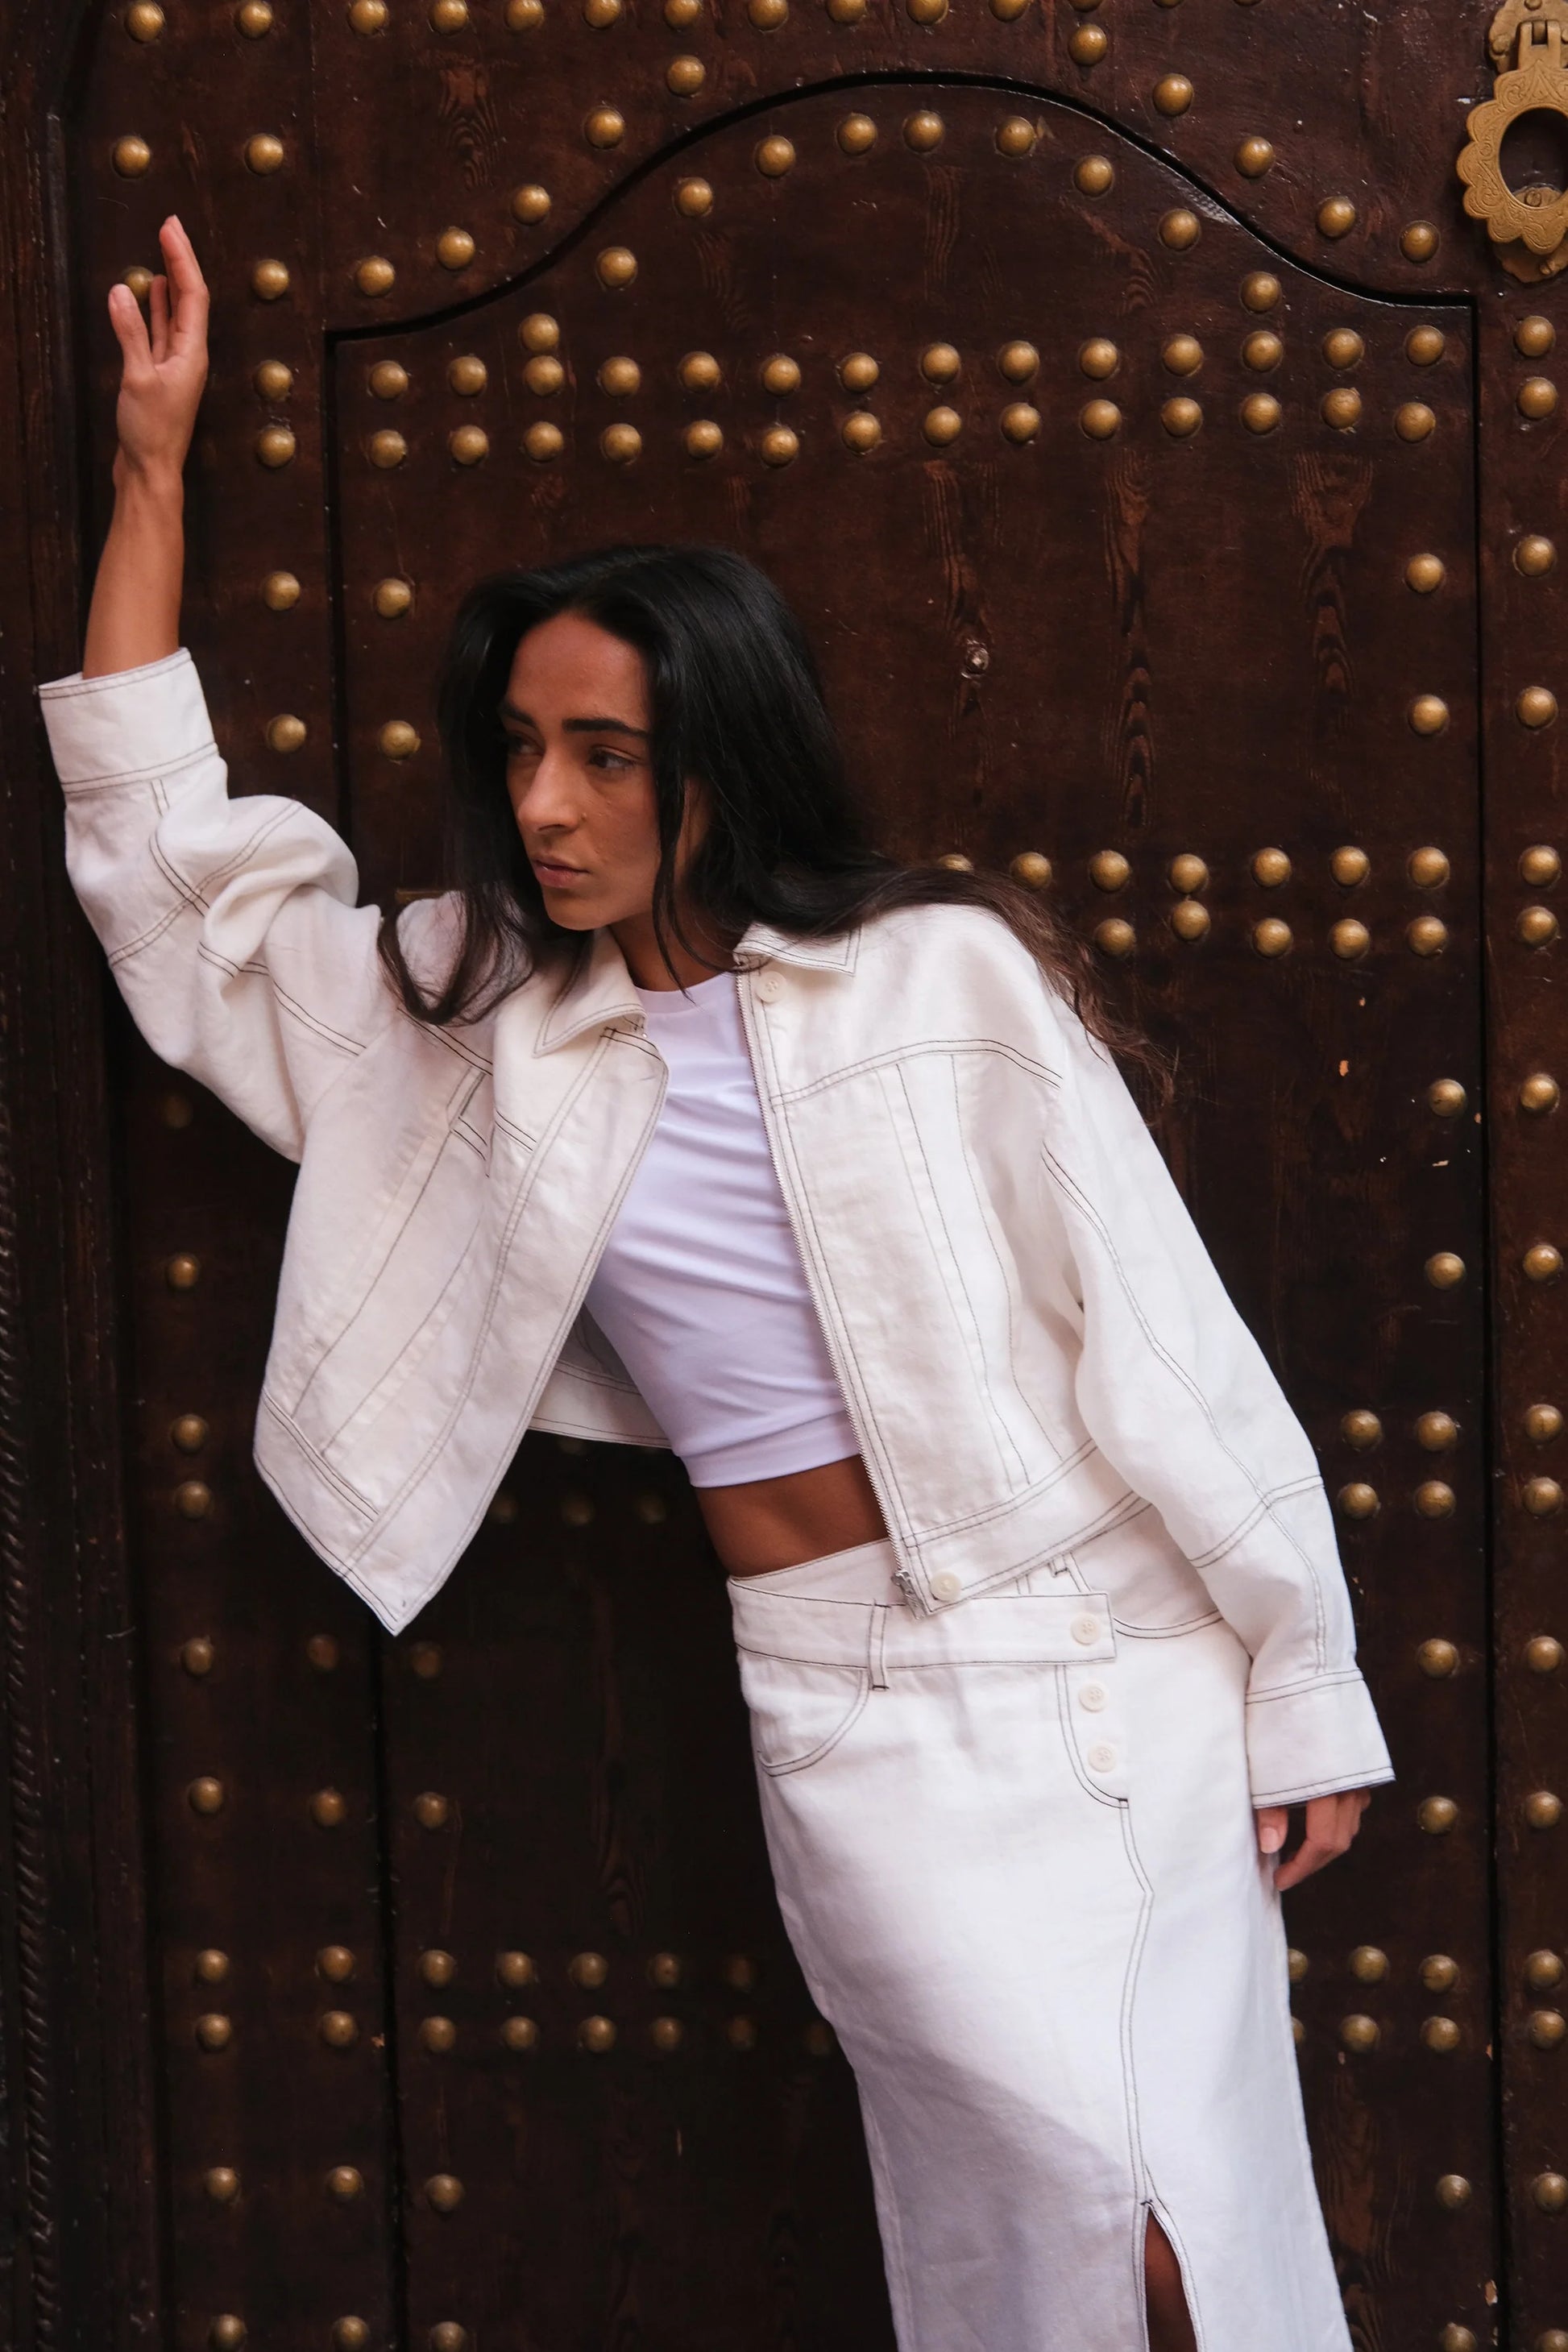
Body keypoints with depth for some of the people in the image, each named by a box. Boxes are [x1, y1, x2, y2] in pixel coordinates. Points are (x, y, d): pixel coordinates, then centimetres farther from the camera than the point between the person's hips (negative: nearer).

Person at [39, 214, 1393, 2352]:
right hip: (861, 1711, 1)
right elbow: (163, 853, 11)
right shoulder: (479, 1027, 6)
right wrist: (154, 456, 11)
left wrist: (1306, 1690, 0)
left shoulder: (948, 975, -4)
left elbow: (1163, 1342, -2)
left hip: (1129, 1665, -1)